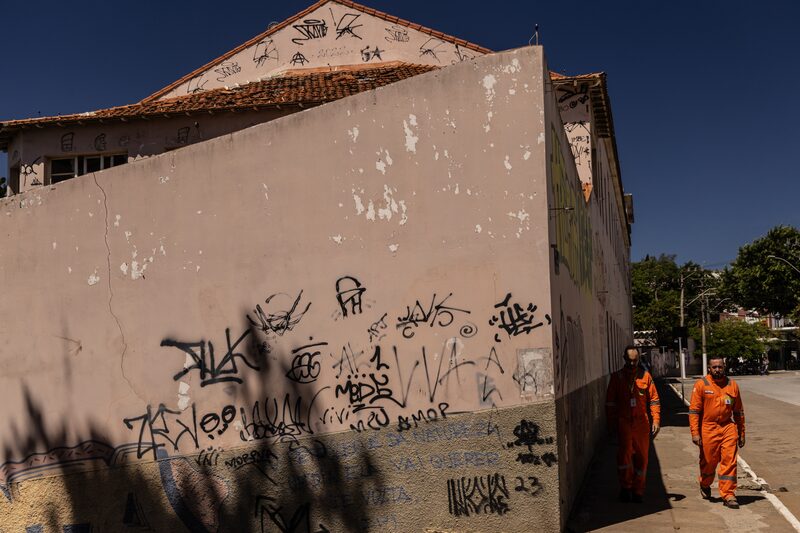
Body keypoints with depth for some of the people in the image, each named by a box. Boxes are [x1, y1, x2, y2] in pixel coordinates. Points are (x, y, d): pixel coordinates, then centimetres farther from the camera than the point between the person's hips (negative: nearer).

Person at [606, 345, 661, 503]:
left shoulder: (645, 376, 6)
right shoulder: (617, 377, 5)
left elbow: (654, 400, 7)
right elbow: (610, 403, 7)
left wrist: (656, 420, -1)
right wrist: (611, 423, 3)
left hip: (642, 422, 1)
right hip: (624, 422, -1)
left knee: (641, 456, 7)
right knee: (624, 452, -16)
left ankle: (637, 491, 20)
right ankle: (625, 487, -3)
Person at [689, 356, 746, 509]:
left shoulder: (732, 385, 6)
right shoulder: (701, 385, -3)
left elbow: (738, 411, 14)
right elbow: (694, 410, -4)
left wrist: (741, 433, 14)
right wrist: (695, 433, -10)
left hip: (728, 428, 2)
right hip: (708, 429, -2)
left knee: (729, 461, -5)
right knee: (708, 462, 10)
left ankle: (728, 495, 1)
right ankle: (705, 485, 38)